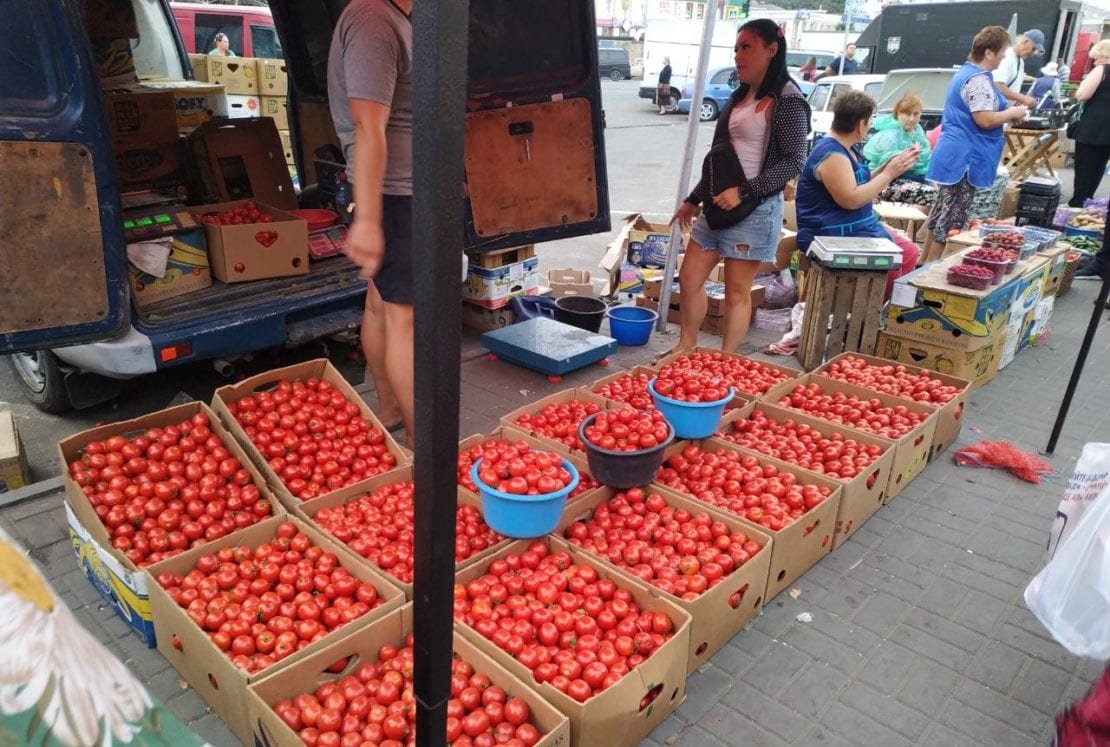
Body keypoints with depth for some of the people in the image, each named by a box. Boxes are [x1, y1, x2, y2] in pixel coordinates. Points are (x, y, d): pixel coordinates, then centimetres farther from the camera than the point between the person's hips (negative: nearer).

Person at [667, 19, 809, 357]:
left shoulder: (787, 99, -9)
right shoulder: (739, 97, 15)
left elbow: (794, 161, -15)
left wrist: (743, 192, -21)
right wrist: (694, 199, 19)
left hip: (755, 208, -8)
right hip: (719, 205, 8)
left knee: (737, 291, 0)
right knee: (689, 278, 10)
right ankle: (686, 346, 27)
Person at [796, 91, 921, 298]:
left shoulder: (847, 148, 12)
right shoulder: (832, 155, -20)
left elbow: (862, 185, 19)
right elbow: (851, 199, -25)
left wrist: (887, 166, 5)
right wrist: (889, 174, -16)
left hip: (857, 227, 11)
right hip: (832, 236, -11)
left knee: (908, 251, 8)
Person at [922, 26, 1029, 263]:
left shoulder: (965, 73, 16)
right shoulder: (979, 80, -17)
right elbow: (985, 119, -24)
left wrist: (1007, 114, 14)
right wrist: (1013, 113, -7)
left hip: (953, 155, 11)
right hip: (964, 158, -11)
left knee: (942, 212, 15)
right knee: (952, 219, -5)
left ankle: (925, 264, 21)